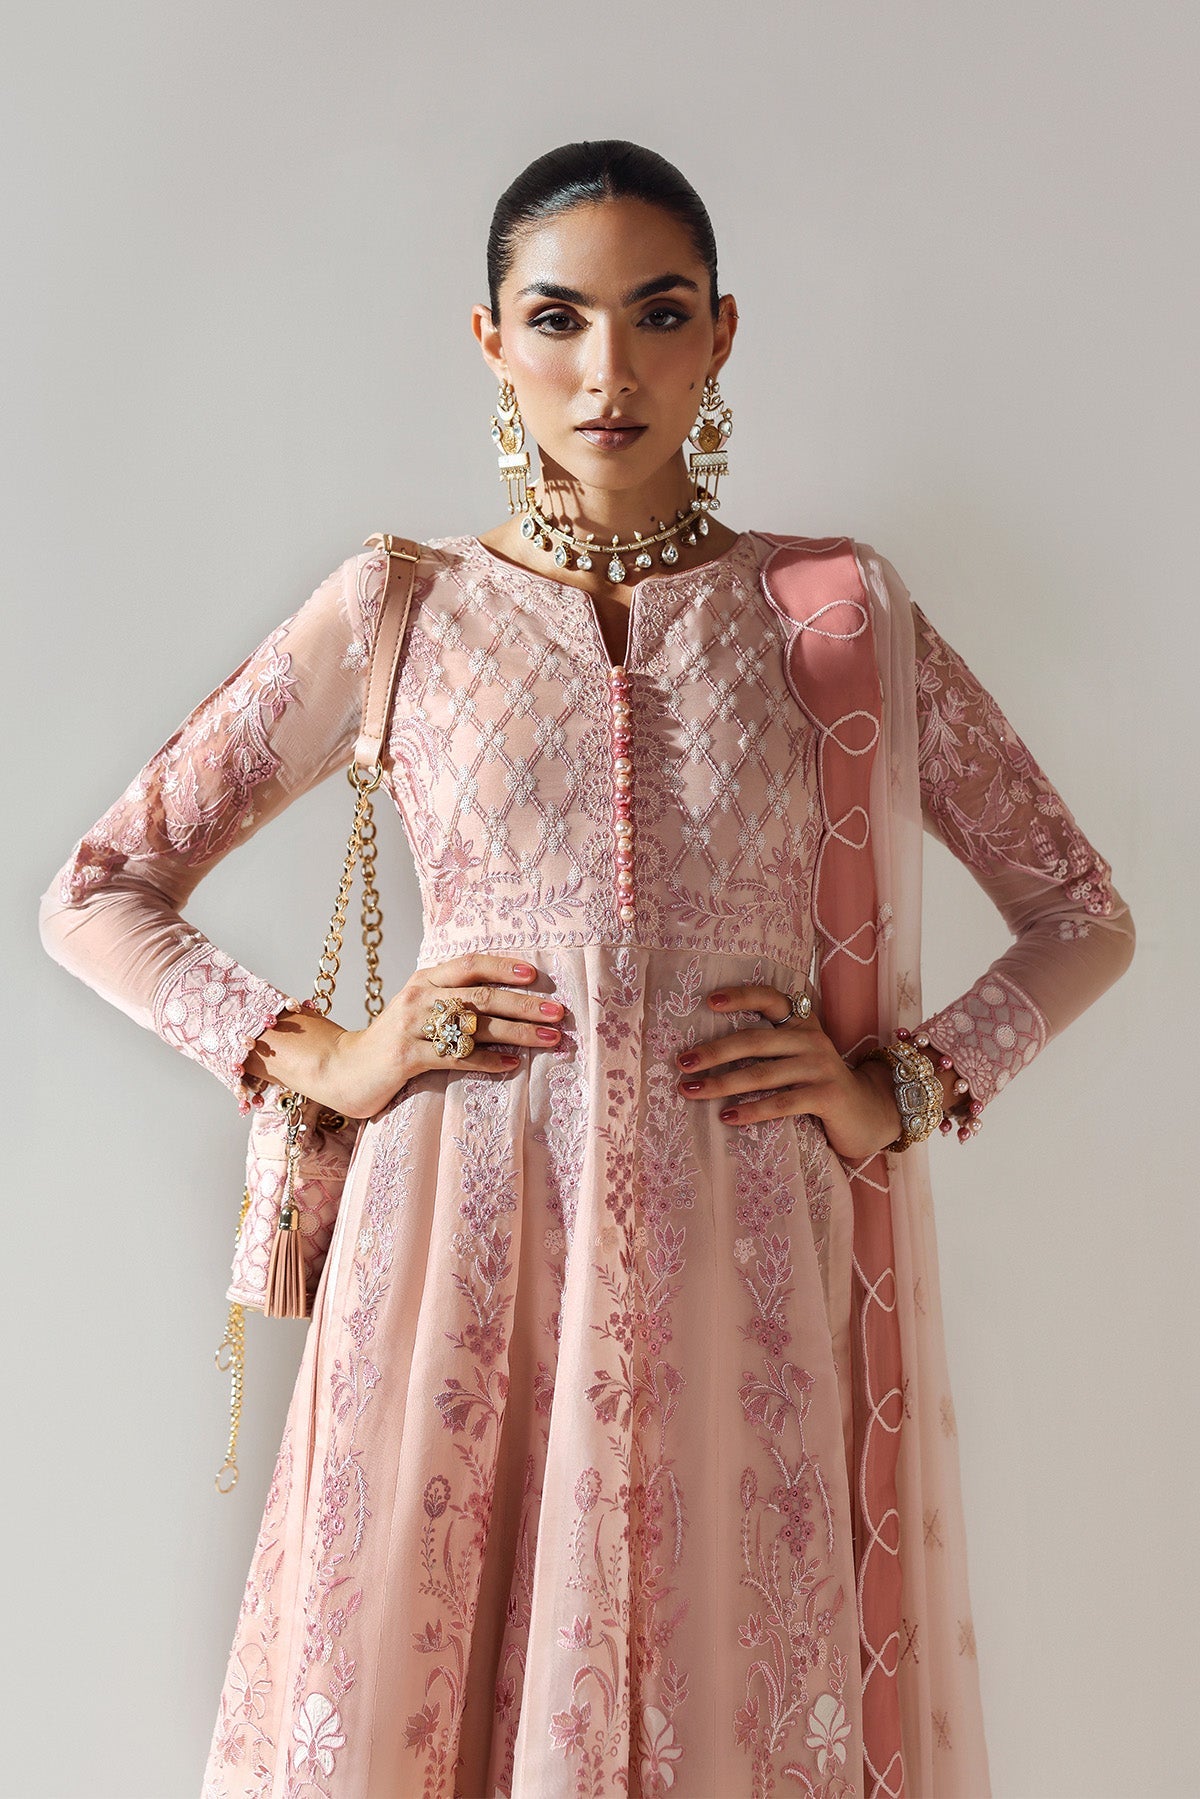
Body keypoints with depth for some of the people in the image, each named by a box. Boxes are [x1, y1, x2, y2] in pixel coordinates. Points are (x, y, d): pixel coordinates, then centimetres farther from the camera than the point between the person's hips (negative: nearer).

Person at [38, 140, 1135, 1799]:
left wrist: (907, 1087, -2)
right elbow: (94, 895, 10)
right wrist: (317, 1058, -2)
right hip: (464, 1263, 0)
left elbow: (1084, 917, 12)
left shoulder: (842, 609, 5)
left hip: (742, 1280, 1)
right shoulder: (394, 616, 4)